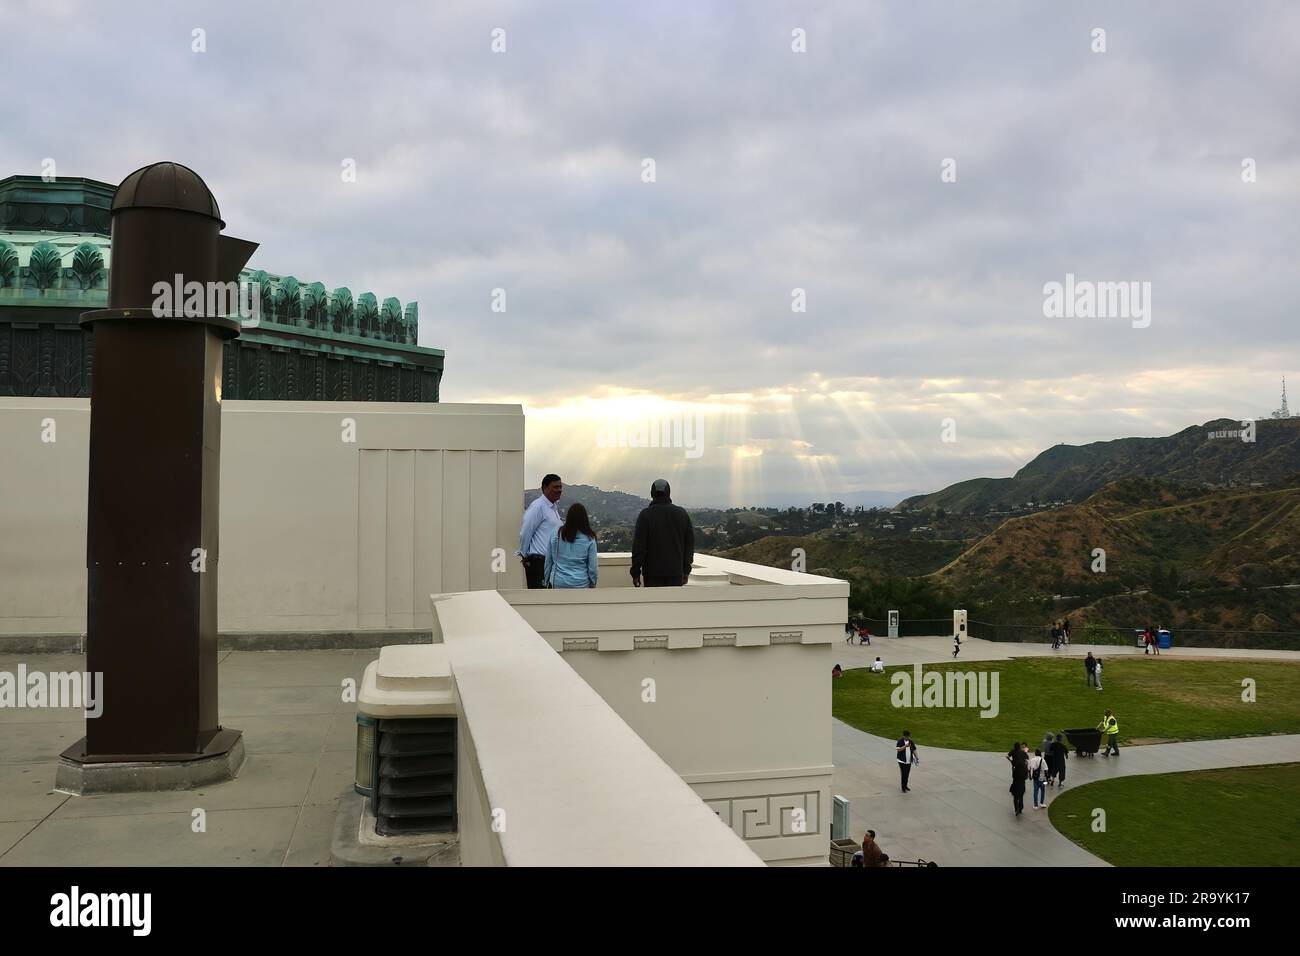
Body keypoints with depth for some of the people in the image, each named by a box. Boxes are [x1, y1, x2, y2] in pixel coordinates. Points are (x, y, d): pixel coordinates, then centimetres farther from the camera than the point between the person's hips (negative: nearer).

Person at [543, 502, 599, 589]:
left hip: (558, 583, 2)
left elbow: (548, 561, 3)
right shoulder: (589, 539, -8)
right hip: (581, 585, -1)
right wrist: (593, 584, 11)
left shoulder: (557, 535, -4)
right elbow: (593, 566, -4)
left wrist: (547, 581, 15)